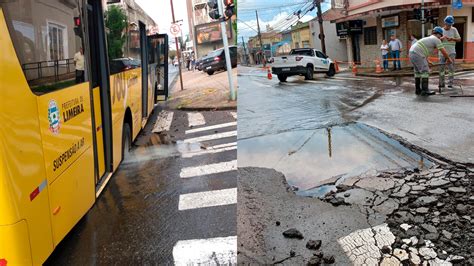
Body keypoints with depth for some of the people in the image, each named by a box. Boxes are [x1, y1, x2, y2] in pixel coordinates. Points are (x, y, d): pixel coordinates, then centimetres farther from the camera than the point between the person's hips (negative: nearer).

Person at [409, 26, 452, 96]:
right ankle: (425, 91, -10)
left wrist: (427, 62, 33)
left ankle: (418, 90, 20)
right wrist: (448, 59, 16)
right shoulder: (436, 39, 2)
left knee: (418, 72, 17)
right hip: (417, 54, -9)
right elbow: (443, 52, 2)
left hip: (412, 53, 9)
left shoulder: (429, 38, 29)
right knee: (425, 71, -7)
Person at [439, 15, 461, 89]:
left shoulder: (454, 30, 3)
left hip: (451, 52, -1)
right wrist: (442, 38, -22)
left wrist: (452, 39, -16)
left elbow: (459, 39, 3)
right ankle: (441, 83, 10)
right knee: (441, 68, 3)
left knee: (451, 68, -5)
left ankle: (450, 83, -2)